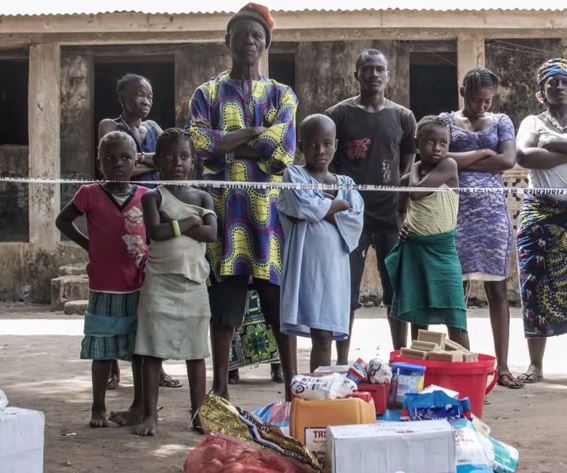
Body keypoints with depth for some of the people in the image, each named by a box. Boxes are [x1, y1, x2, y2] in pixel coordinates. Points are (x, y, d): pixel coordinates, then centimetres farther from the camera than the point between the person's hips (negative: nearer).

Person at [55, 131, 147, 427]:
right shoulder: (90, 195, -5)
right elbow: (63, 221, 8)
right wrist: (88, 244, 1)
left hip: (139, 288, 2)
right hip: (103, 289, -1)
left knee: (141, 349, 8)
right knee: (102, 350, 6)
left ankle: (139, 406, 21)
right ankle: (98, 407, 18)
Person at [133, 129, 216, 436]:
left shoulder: (202, 198, 9)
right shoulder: (153, 196, 1)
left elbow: (211, 233, -8)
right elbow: (155, 231, -16)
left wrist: (173, 225, -11)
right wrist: (189, 222, -9)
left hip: (194, 283, 3)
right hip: (160, 281, -3)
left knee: (196, 353, 6)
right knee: (152, 350, -2)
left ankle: (198, 414, 14)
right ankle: (150, 414, 4)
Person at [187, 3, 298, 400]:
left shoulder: (282, 95, 11)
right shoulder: (207, 94, 10)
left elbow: (282, 154, -6)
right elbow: (200, 145, -8)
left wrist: (226, 145, -7)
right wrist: (255, 134, -9)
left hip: (270, 210, 1)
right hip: (224, 210, 0)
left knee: (282, 301, 1)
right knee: (224, 304, 1)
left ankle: (292, 388, 9)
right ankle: (220, 389, 10)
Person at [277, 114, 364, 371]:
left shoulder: (346, 184, 15)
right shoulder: (294, 175, 5)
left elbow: (355, 222, -2)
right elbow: (302, 205, -15)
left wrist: (317, 210, -9)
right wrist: (338, 205, -2)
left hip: (334, 267, 3)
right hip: (304, 265, -3)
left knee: (325, 336, 3)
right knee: (320, 336, -5)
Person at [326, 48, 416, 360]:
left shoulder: (403, 117, 8)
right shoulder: (339, 114, 1)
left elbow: (408, 167, 13)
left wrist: (401, 203, 4)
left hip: (391, 214, 2)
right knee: (346, 290, 0)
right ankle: (342, 363, 8)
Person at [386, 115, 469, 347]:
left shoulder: (448, 165, -7)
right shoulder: (407, 179, 8)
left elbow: (417, 191, -18)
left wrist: (415, 171, 1)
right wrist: (402, 225, 3)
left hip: (441, 248, -5)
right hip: (413, 248, 5)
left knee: (454, 318, -8)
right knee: (417, 316, 12)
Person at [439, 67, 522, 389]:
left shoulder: (501, 122, 12)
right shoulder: (446, 121, 8)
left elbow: (508, 160, -5)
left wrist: (461, 161, -5)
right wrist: (483, 153, -5)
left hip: (492, 212, 1)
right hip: (456, 213, -1)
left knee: (497, 289, 1)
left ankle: (503, 366, 5)